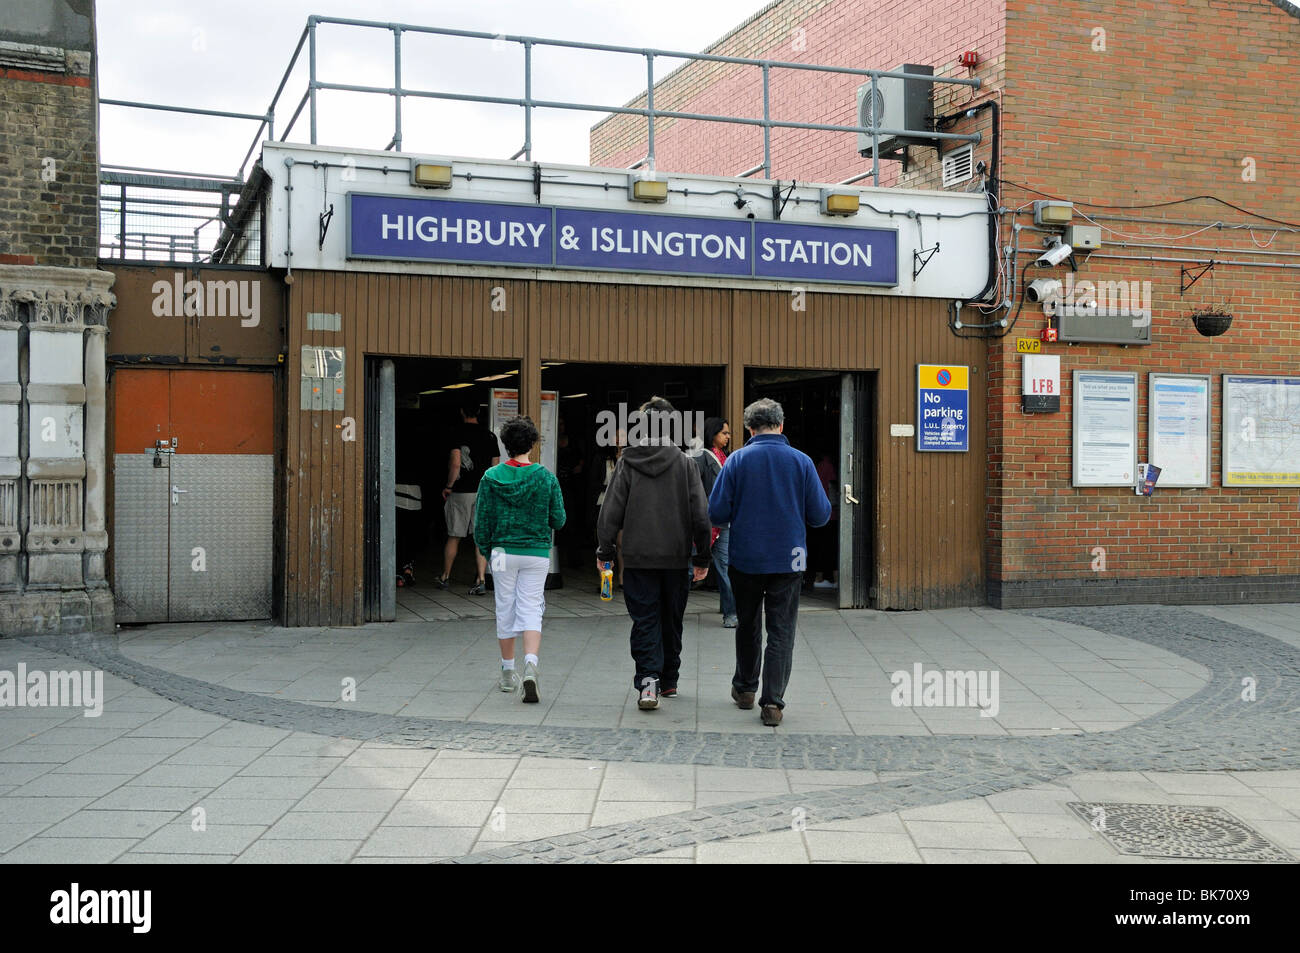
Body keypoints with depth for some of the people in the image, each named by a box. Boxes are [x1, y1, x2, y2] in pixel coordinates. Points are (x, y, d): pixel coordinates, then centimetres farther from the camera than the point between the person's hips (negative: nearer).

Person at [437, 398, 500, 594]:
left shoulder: (458, 433, -8)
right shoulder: (489, 435, 6)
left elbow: (455, 463, -17)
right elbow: (496, 466, 8)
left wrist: (448, 486, -5)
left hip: (461, 492, -3)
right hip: (484, 492, 3)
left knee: (454, 536, 9)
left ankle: (445, 577, 22)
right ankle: (480, 580, -7)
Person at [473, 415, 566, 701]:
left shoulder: (491, 477, -4)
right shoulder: (546, 477, -4)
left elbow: (482, 520, -2)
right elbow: (558, 520, -1)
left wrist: (485, 548, 14)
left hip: (503, 552, 1)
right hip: (537, 552, 0)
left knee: (505, 609, 12)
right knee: (531, 610, 2)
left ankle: (508, 672, 21)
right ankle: (531, 665, -20)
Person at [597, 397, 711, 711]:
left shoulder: (627, 462, -3)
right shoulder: (684, 463, -1)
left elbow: (611, 511, -4)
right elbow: (700, 514, -1)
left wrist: (604, 551, 6)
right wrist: (702, 556, 7)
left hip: (638, 558, -1)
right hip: (676, 557, 1)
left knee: (645, 622, 1)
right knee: (671, 621, 15)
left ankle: (648, 680, -15)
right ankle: (669, 680, 25)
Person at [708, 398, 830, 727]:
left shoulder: (737, 460, -7)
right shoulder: (801, 461, -4)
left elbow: (716, 513, -9)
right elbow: (821, 515, -3)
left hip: (745, 559, 1)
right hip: (788, 560, 0)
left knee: (747, 626, 19)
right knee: (781, 632, 4)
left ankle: (745, 688, 33)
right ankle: (773, 702, -2)